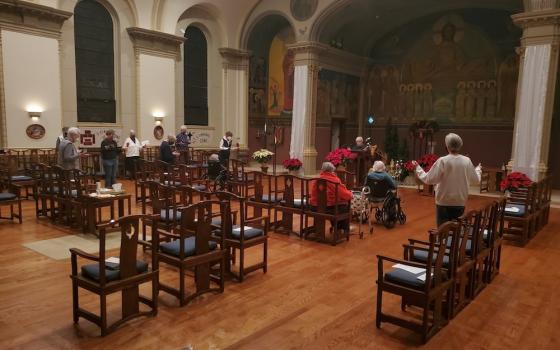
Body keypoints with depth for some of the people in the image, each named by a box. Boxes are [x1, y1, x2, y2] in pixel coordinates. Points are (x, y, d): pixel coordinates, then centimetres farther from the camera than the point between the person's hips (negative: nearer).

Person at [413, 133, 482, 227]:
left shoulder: (442, 161, -15)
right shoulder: (467, 161, -3)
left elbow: (428, 179, -13)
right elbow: (476, 180, 9)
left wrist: (418, 168, 0)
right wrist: (478, 169, 30)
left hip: (444, 203, -4)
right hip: (460, 203, 4)